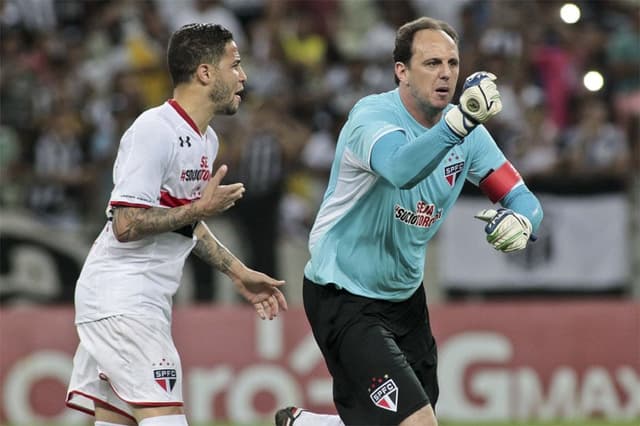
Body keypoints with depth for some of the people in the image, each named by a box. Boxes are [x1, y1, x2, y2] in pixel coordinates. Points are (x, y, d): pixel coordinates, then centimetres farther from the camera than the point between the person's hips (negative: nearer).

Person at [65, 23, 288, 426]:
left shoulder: (206, 139, 14)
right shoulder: (154, 131, -16)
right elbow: (126, 225, -21)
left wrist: (239, 273, 23)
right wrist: (201, 207, -15)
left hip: (147, 301, 10)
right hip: (120, 298, -10)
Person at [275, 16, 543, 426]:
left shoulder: (468, 132, -1)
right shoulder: (372, 115, -22)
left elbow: (523, 199, -1)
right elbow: (401, 170, -44)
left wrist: (520, 220, -26)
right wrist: (460, 120, -59)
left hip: (405, 296, 8)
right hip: (343, 296, -8)